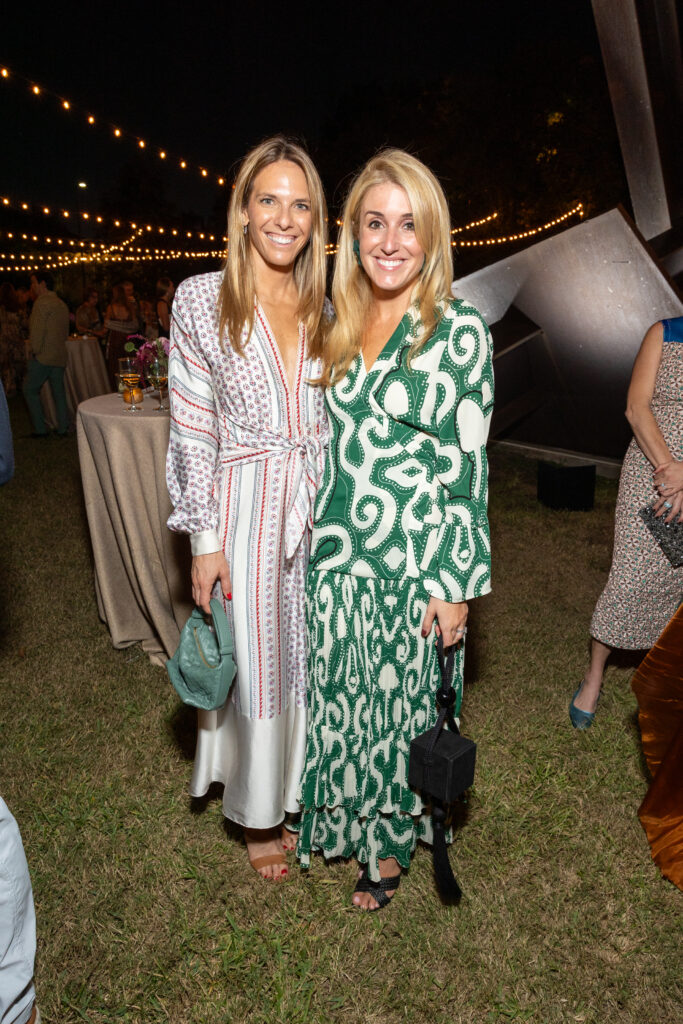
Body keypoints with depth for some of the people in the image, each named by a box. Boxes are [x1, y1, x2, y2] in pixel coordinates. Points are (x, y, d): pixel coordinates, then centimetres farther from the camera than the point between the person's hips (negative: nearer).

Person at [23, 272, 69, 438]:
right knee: (59, 392, 12)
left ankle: (40, 429, 2)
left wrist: (35, 351, -9)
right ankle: (62, 428, 14)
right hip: (60, 357, 8)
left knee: (30, 390, 3)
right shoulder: (62, 304, 15)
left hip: (42, 357, -8)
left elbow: (37, 330, -17)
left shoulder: (42, 302, -11)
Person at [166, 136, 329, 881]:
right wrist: (204, 539, -10)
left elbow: (338, 420, 10)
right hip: (243, 509, -4)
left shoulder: (325, 308, 7)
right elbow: (191, 429, -7)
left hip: (318, 510, 4)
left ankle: (300, 790, 41)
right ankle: (257, 815, 33)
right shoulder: (201, 299, -5)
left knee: (309, 657, 15)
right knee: (253, 664, 9)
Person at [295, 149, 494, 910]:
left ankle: (390, 844, 39)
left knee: (398, 701, 13)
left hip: (412, 561, -4)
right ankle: (338, 818, 45)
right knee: (338, 698, 18)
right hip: (333, 556, 5)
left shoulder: (459, 329, -9)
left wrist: (455, 582, -11)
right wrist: (312, 531, 13)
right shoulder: (338, 324, 6)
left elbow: (467, 465, -11)